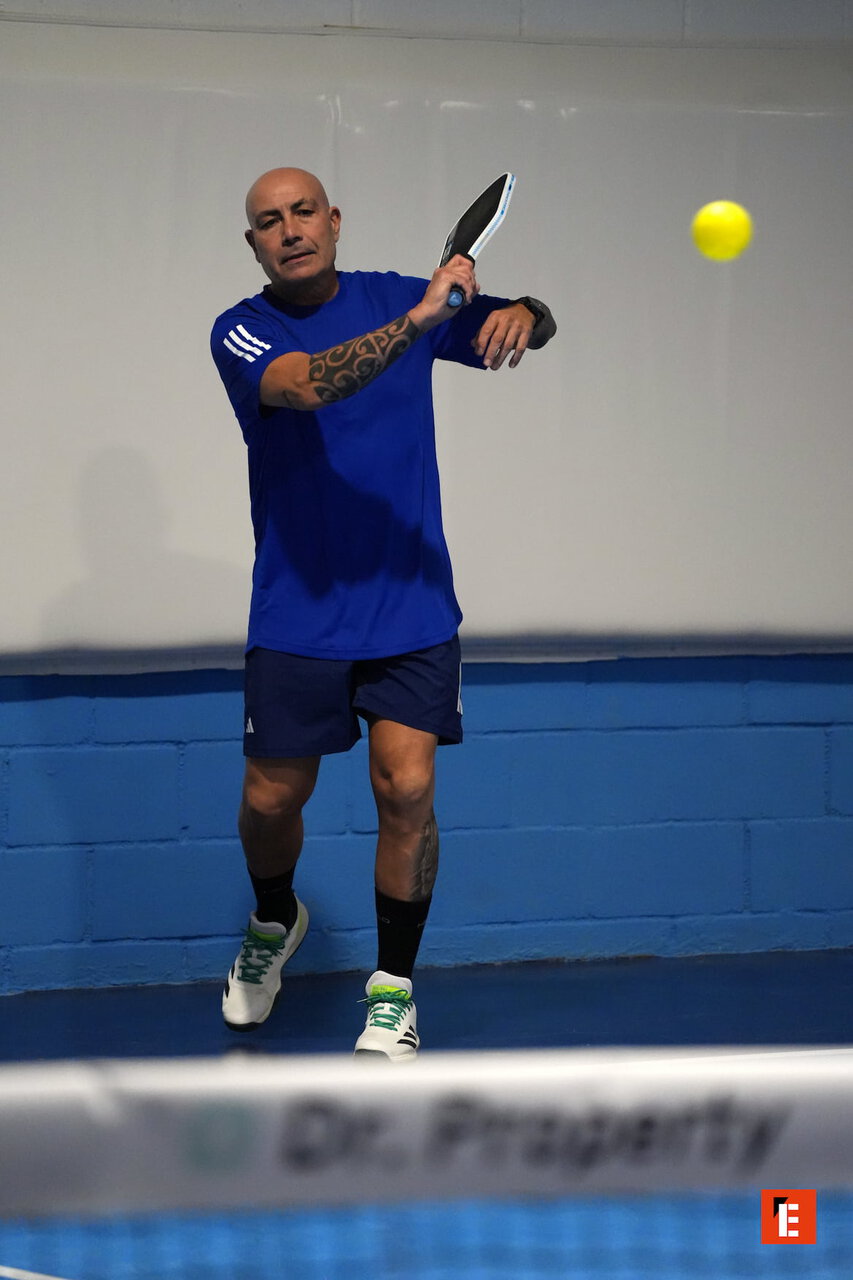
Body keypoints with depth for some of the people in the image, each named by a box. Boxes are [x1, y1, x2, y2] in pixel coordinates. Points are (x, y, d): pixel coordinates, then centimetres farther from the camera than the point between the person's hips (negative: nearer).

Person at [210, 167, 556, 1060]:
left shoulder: (398, 298, 3)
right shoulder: (241, 332, -6)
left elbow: (529, 327, 6)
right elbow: (306, 384, -27)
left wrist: (522, 314, -19)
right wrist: (418, 320, -38)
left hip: (412, 608, 1)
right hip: (297, 612, -1)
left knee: (406, 788, -10)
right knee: (272, 797, 5)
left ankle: (392, 990, 5)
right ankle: (275, 923, 38)